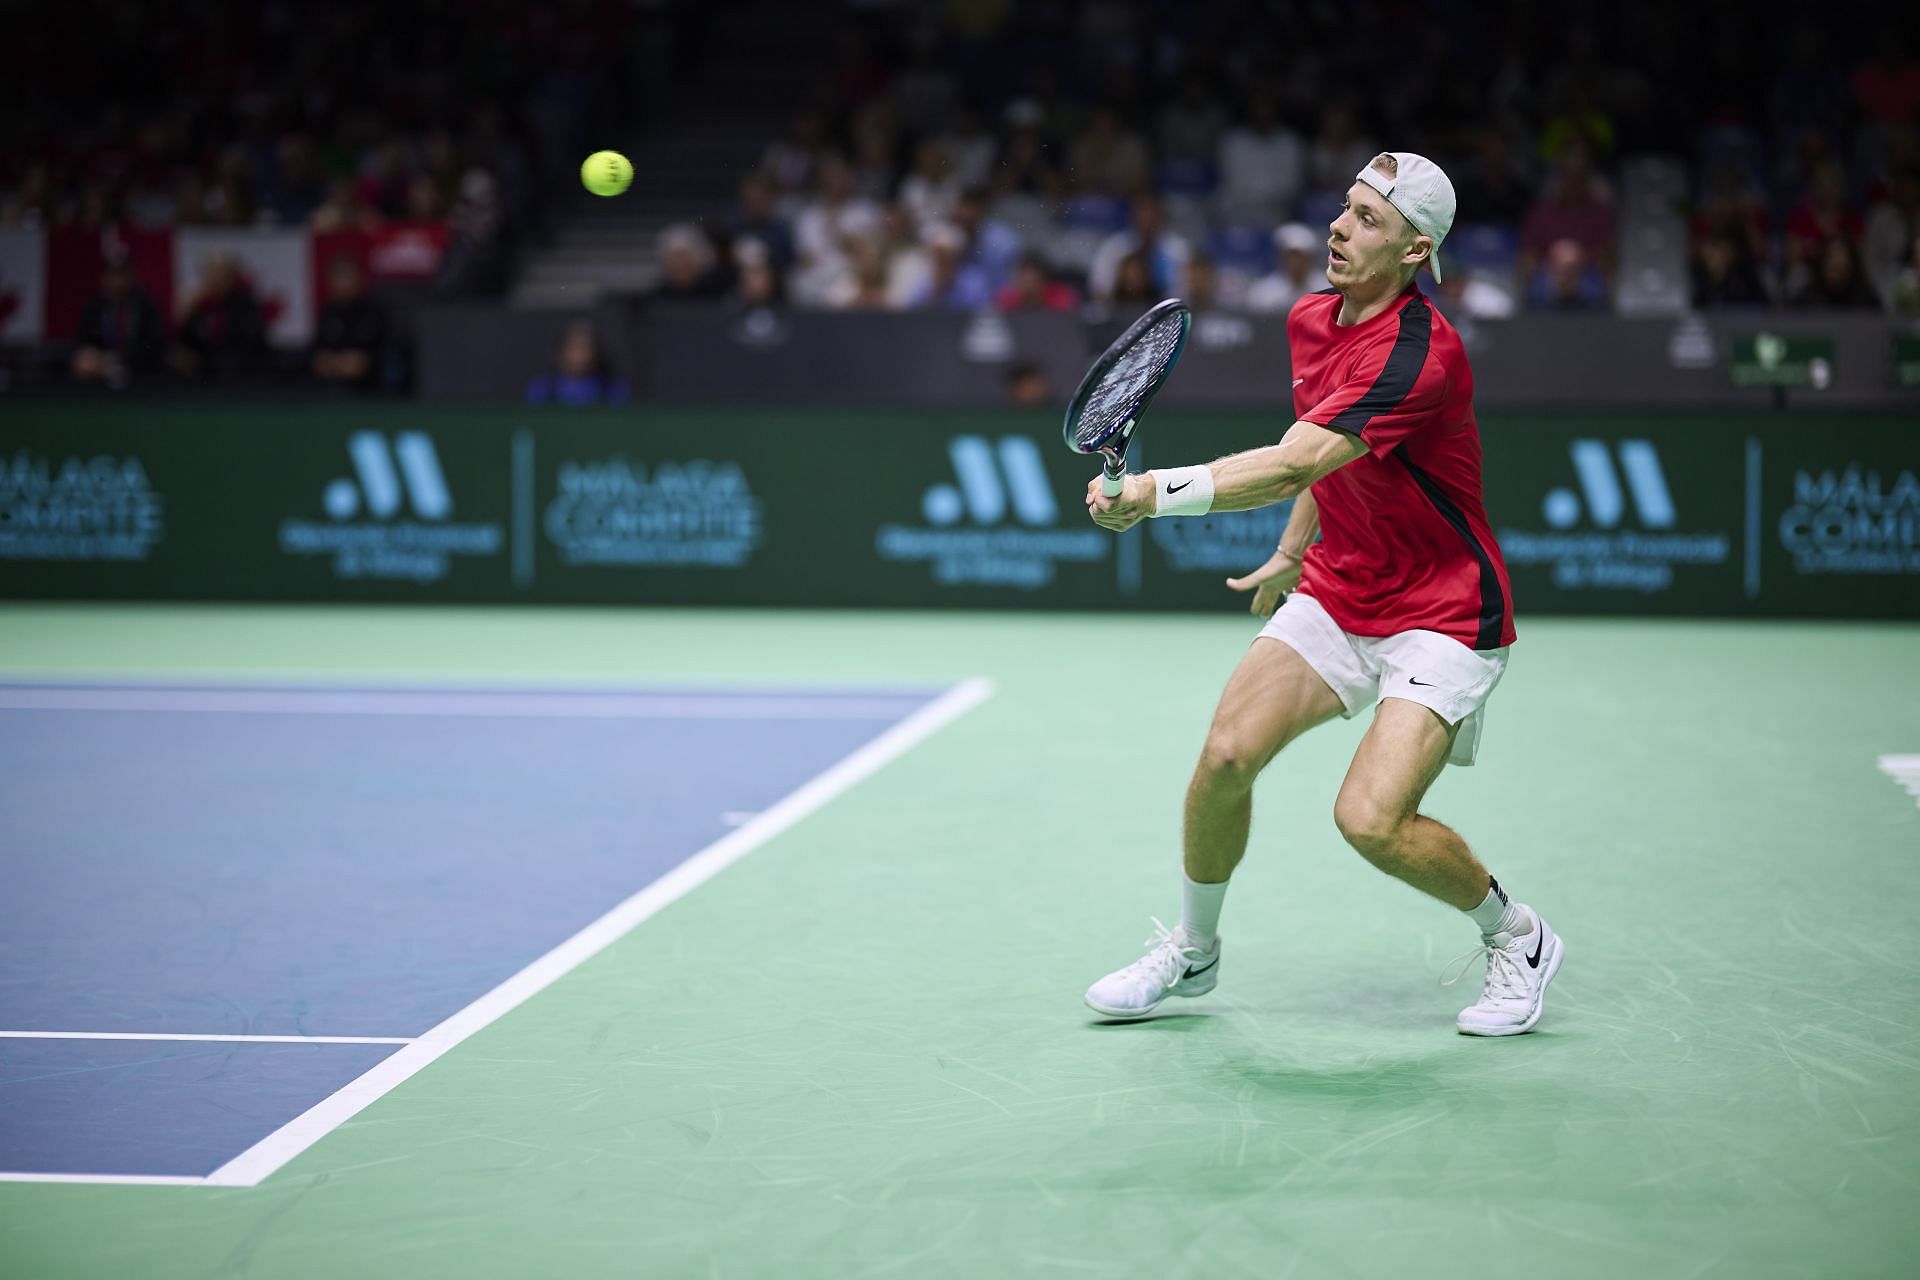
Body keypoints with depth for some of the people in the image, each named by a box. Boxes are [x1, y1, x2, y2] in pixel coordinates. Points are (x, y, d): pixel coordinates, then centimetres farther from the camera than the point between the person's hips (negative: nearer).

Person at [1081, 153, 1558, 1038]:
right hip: (1336, 593, 8)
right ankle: (1191, 951, 18)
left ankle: (1516, 940, 9)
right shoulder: (1312, 320, 2)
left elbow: (1291, 466, -36)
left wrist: (1157, 492, -42)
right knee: (1226, 755, -5)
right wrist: (1292, 554, 25)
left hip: (1442, 616, -7)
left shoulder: (1418, 354, -27)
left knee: (1371, 819, -18)